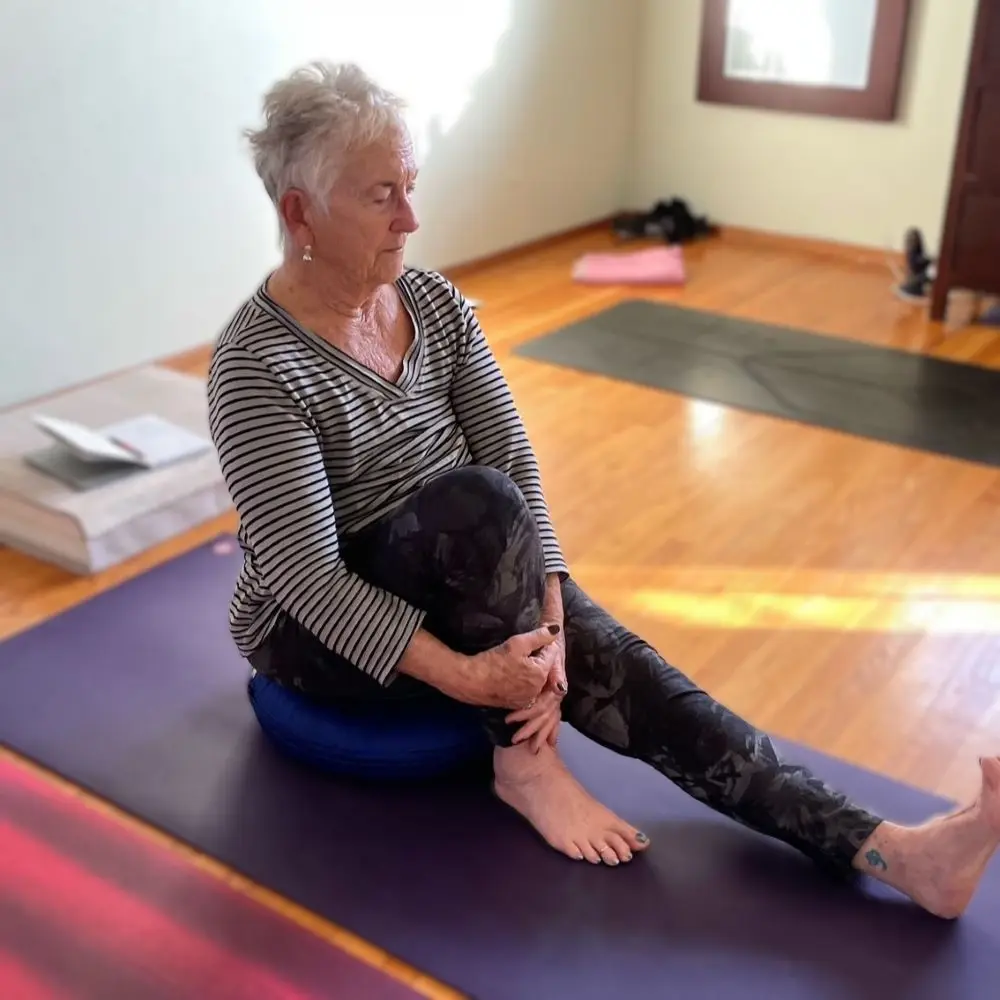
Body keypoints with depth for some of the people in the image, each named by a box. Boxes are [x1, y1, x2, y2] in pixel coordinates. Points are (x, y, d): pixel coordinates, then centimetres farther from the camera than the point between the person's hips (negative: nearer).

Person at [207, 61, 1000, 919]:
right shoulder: (257, 366, -22)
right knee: (477, 506, -34)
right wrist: (466, 676, -31)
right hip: (316, 626, -5)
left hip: (464, 576, 5)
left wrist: (545, 620, -22)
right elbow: (308, 575, -26)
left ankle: (890, 852, -21)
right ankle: (524, 761, -15)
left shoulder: (436, 305, -3)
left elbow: (515, 460, -9)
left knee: (624, 667, -16)